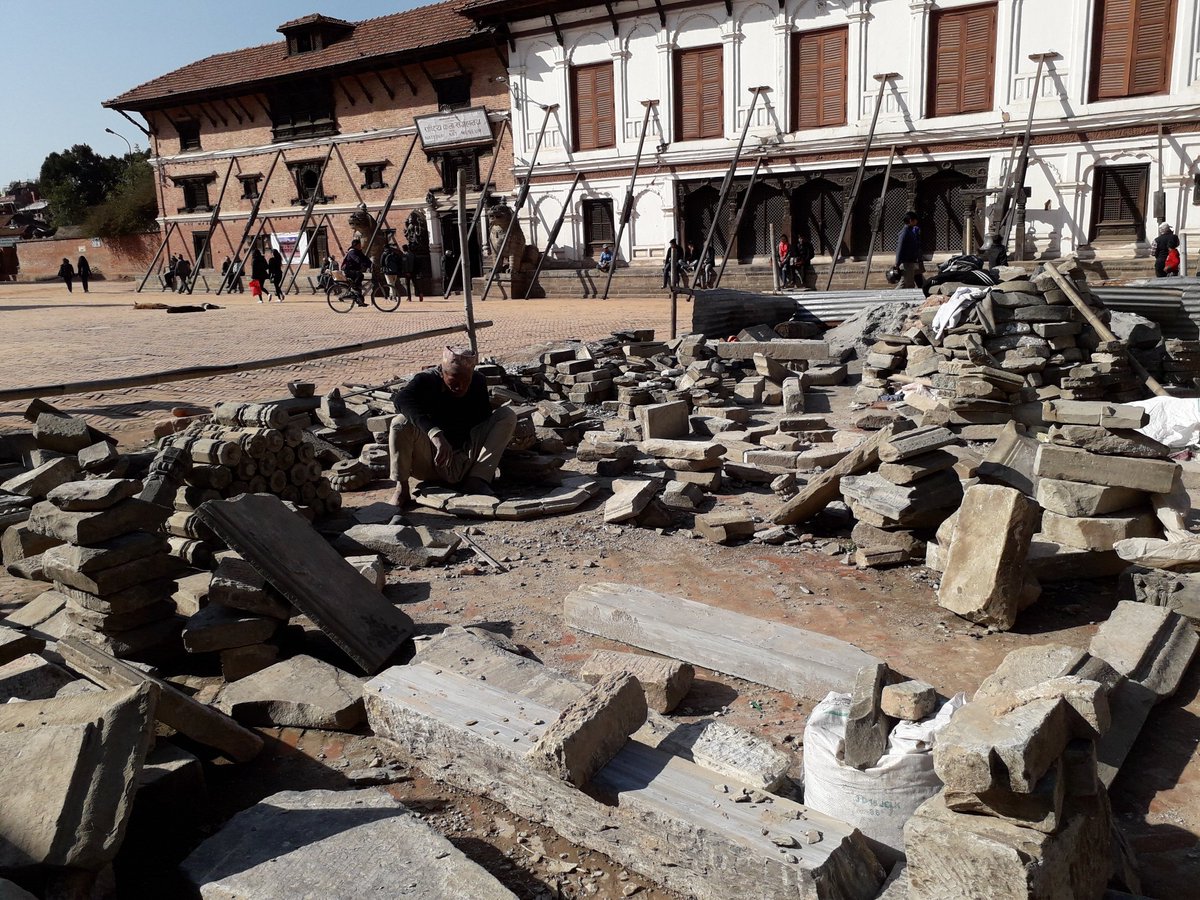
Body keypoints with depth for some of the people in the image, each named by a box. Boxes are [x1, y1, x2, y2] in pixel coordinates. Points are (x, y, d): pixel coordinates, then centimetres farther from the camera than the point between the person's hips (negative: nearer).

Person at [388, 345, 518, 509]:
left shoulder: (478, 382, -2)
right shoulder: (426, 381, -15)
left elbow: (484, 420, 3)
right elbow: (401, 398, -36)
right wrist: (434, 433, -51)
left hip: (465, 463, 4)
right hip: (430, 463, -3)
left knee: (507, 415, -10)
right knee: (401, 423, -30)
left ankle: (476, 480, -18)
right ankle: (402, 488, -13)